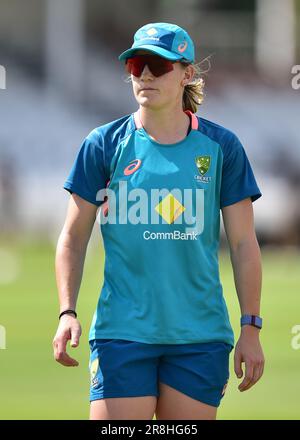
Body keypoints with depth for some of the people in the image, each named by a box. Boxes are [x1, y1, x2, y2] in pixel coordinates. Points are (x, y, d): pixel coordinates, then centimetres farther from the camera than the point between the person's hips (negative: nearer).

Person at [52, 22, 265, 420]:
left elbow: (243, 244, 7)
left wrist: (251, 328, 2)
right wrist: (67, 312, -5)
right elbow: (73, 238, 7)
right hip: (121, 334, -1)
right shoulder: (104, 145, 2)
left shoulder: (221, 147, 4)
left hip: (201, 336, 1)